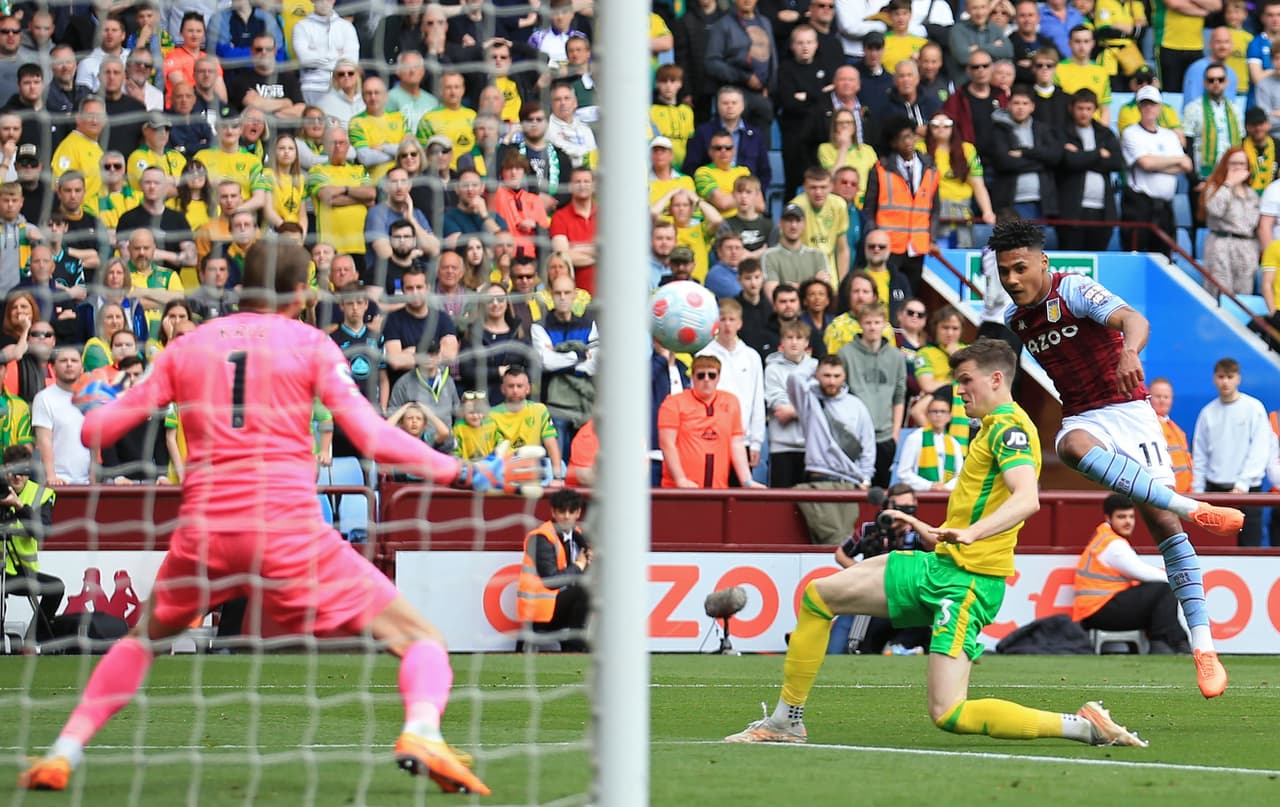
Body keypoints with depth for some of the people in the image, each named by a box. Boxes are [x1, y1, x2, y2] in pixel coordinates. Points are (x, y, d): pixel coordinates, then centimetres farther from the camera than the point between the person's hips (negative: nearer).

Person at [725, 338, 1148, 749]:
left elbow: (1027, 498, -31)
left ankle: (1084, 725, -12)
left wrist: (969, 533, -44)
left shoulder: (1009, 427, -13)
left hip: (967, 581, -10)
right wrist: (939, 534, 38)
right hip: (941, 564, 10)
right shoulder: (996, 426, 18)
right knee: (817, 596, 10)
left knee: (948, 715, -19)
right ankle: (786, 721, 17)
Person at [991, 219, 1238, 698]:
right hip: (1081, 419, 4)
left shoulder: (1073, 290, -10)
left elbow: (1132, 319, -28)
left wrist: (1129, 352, -49)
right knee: (1073, 446, -36)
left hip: (1126, 410, -4)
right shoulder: (1014, 320, 10)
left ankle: (1203, 646, -11)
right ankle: (1195, 509, -41)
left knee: (1160, 518, -13)